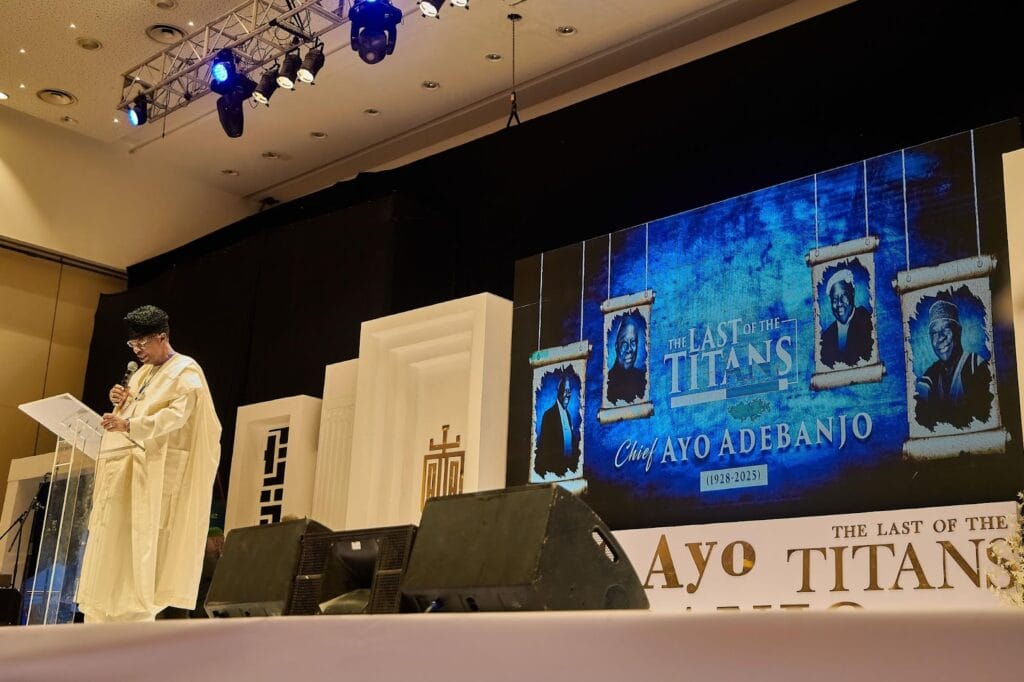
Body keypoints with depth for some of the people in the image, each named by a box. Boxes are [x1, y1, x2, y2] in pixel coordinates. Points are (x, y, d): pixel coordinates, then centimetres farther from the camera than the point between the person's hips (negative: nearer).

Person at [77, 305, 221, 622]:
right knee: (113, 543, 3)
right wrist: (121, 402, 4)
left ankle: (139, 614, -11)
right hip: (125, 467, 8)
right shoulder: (142, 373, 22)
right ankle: (106, 617, 5)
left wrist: (129, 425, -30)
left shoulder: (186, 372, -4)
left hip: (156, 468, -8)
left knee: (143, 542, -12)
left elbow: (177, 415, -19)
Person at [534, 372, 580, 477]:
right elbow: (544, 446, -13)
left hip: (569, 466, 7)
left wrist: (573, 464, 5)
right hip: (554, 468, -7)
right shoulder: (549, 415, -11)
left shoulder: (568, 414, 15)